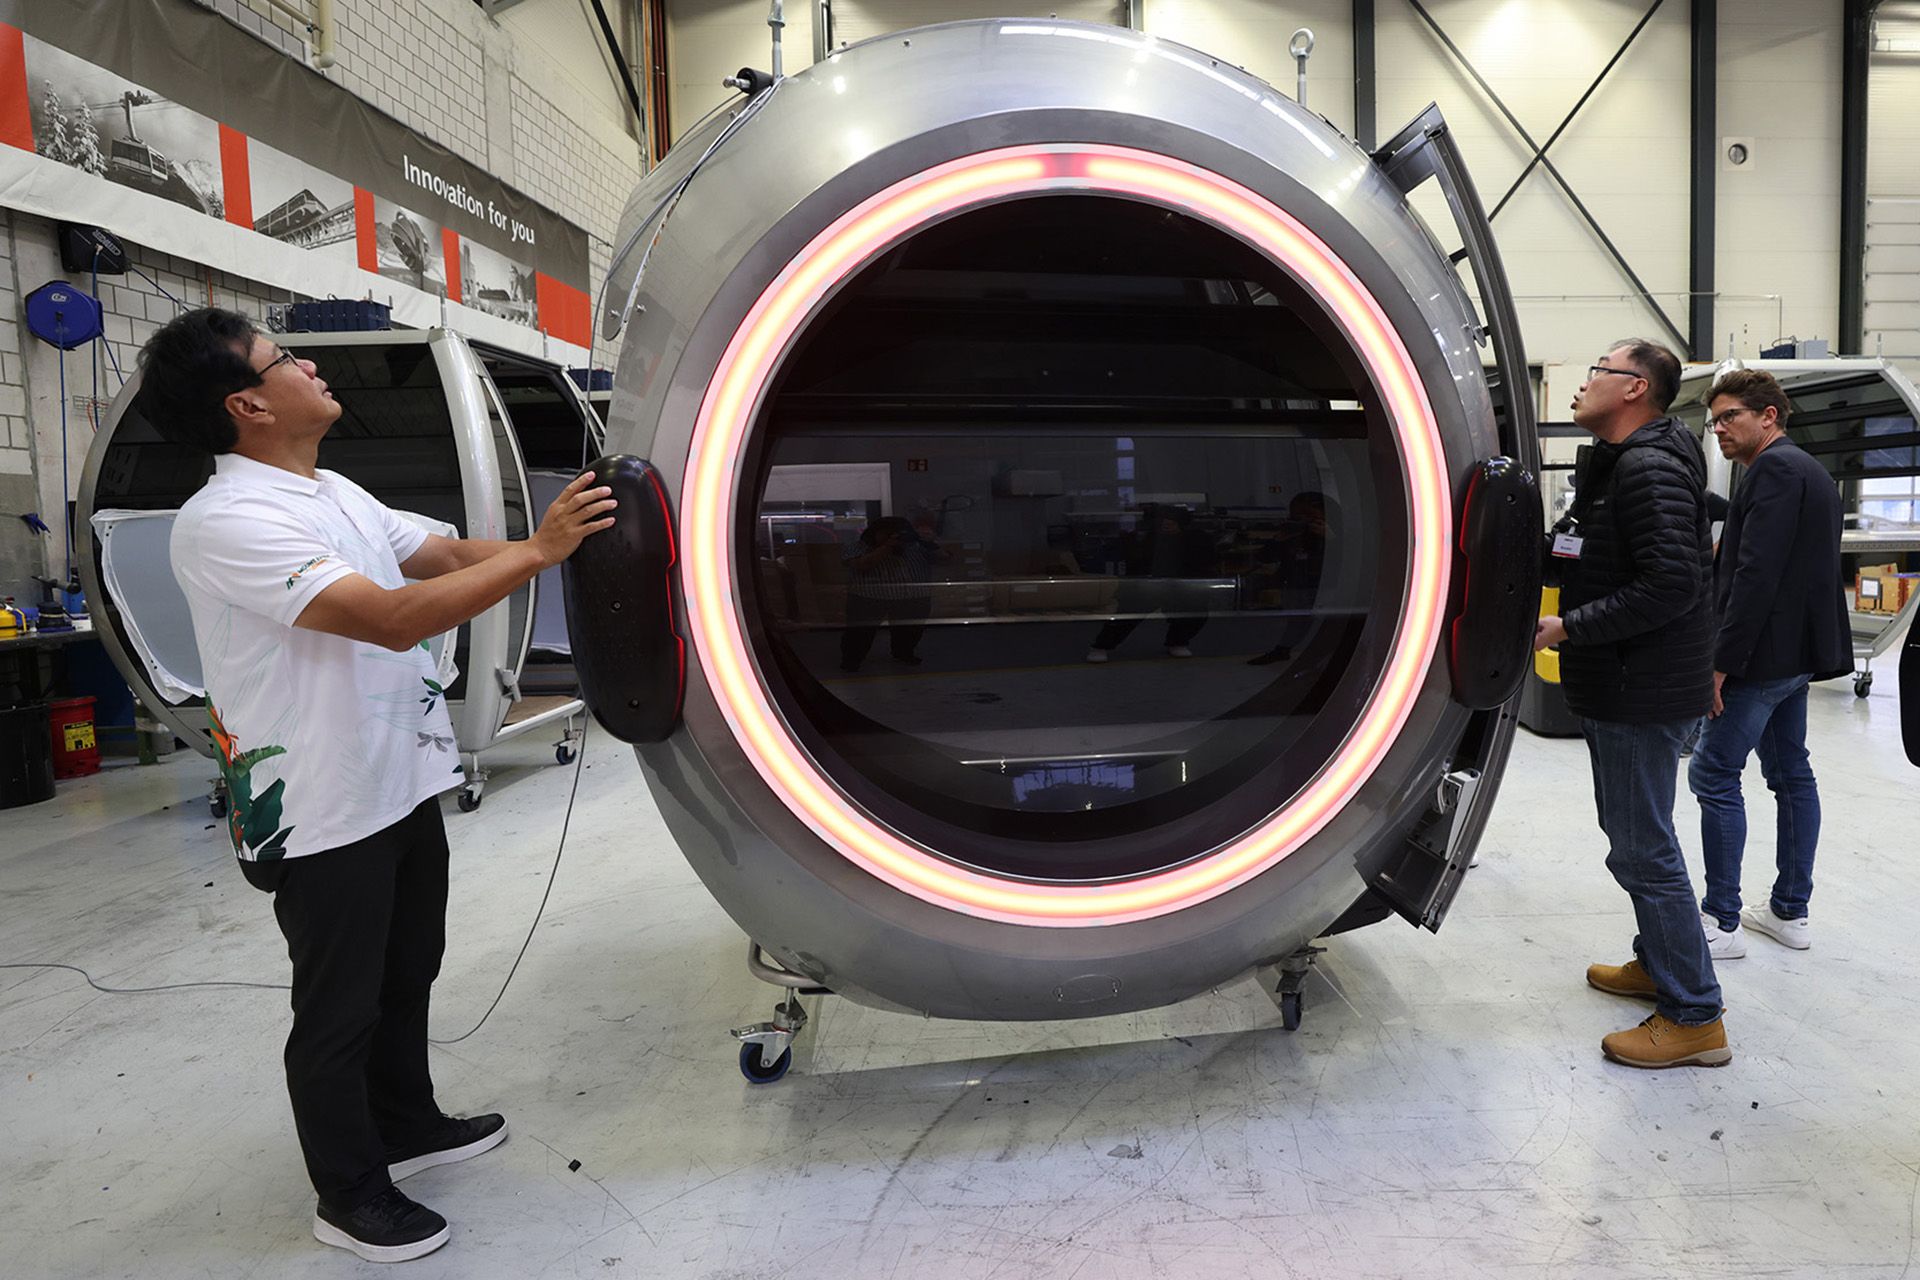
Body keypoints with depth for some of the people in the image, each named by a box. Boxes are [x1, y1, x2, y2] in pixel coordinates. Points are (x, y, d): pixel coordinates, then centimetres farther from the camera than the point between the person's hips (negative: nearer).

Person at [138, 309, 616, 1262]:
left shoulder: (338, 495, 9)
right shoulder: (227, 521, -22)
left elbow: (451, 557, 13)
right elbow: (393, 619, -31)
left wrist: (562, 535, 0)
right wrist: (537, 551, -28)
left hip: (404, 786, 9)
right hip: (324, 816, -9)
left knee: (406, 976, 23)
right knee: (339, 1011, 9)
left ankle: (408, 1125, 44)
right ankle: (348, 1195, 28)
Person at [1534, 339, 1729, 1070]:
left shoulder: (1651, 469, -18)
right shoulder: (1616, 465, 16)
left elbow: (1670, 584, -26)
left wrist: (1569, 628, -21)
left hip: (1642, 695, -11)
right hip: (1620, 688, 11)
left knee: (1642, 848, -5)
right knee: (1633, 834, 22)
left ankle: (1693, 1018, 6)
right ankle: (1658, 963, 38)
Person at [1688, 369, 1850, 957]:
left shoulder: (1774, 470, -15)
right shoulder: (1809, 471, 18)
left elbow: (1756, 575, -23)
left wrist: (1722, 661, -21)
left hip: (1765, 651, -11)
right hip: (1798, 651, 11)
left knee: (1713, 773, -6)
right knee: (1790, 772, 14)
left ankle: (1721, 922, -1)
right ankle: (1791, 911, 23)